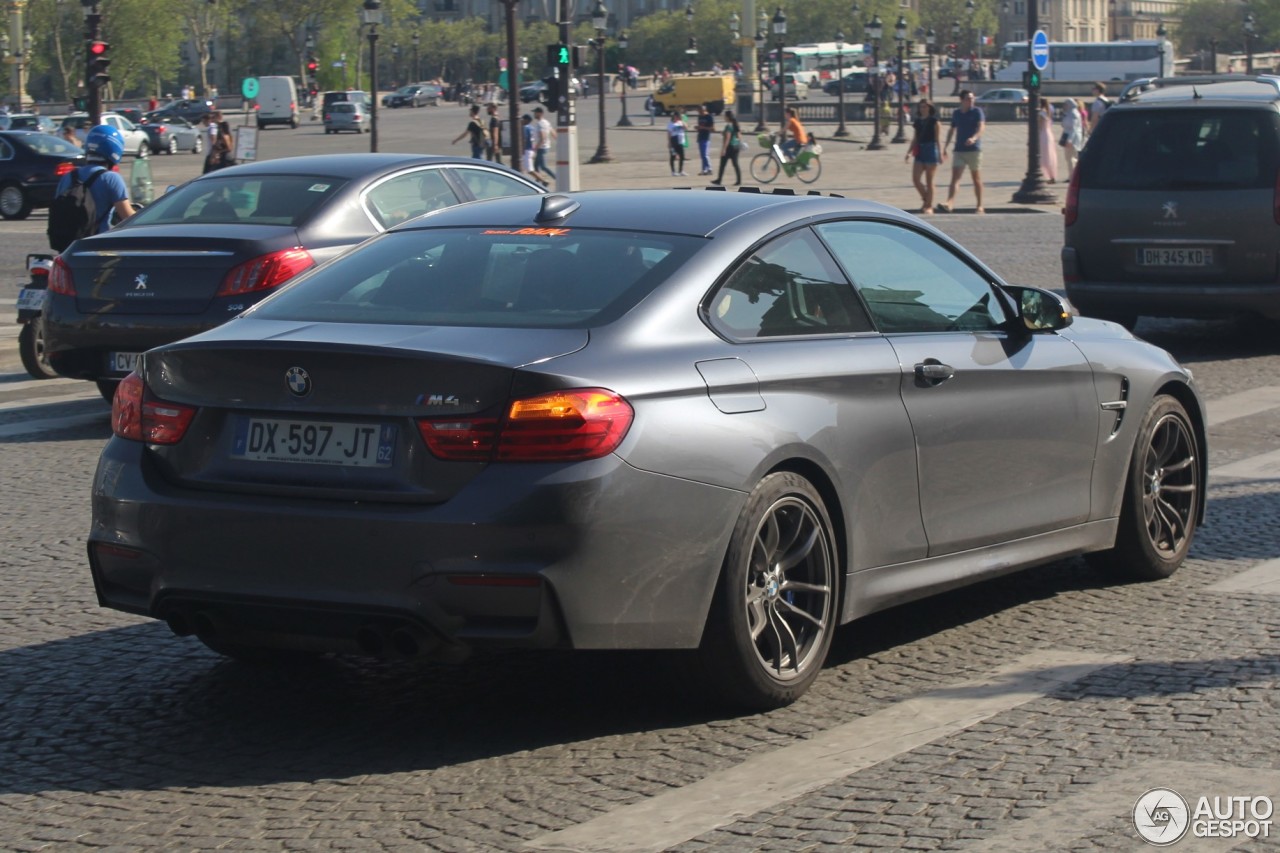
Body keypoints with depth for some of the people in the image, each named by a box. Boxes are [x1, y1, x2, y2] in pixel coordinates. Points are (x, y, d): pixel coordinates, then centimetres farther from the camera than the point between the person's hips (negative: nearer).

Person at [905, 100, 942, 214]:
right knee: (915, 179, -4)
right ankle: (925, 200, 16)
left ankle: (929, 206, 5)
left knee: (929, 181, -1)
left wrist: (940, 154, -4)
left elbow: (937, 139, 0)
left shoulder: (934, 121, -1)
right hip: (919, 152, 5)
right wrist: (910, 152, 5)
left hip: (931, 150, -5)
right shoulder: (917, 122, 12)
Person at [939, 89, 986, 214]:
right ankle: (950, 202, -24)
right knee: (955, 177, -11)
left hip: (974, 149, -4)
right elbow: (952, 130, 23)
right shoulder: (956, 114, 12)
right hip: (959, 150, 4)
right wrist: (945, 147, 21)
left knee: (976, 178, 5)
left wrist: (974, 138, -36)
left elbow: (981, 126, -16)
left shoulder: (977, 111, -2)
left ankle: (980, 206, 13)